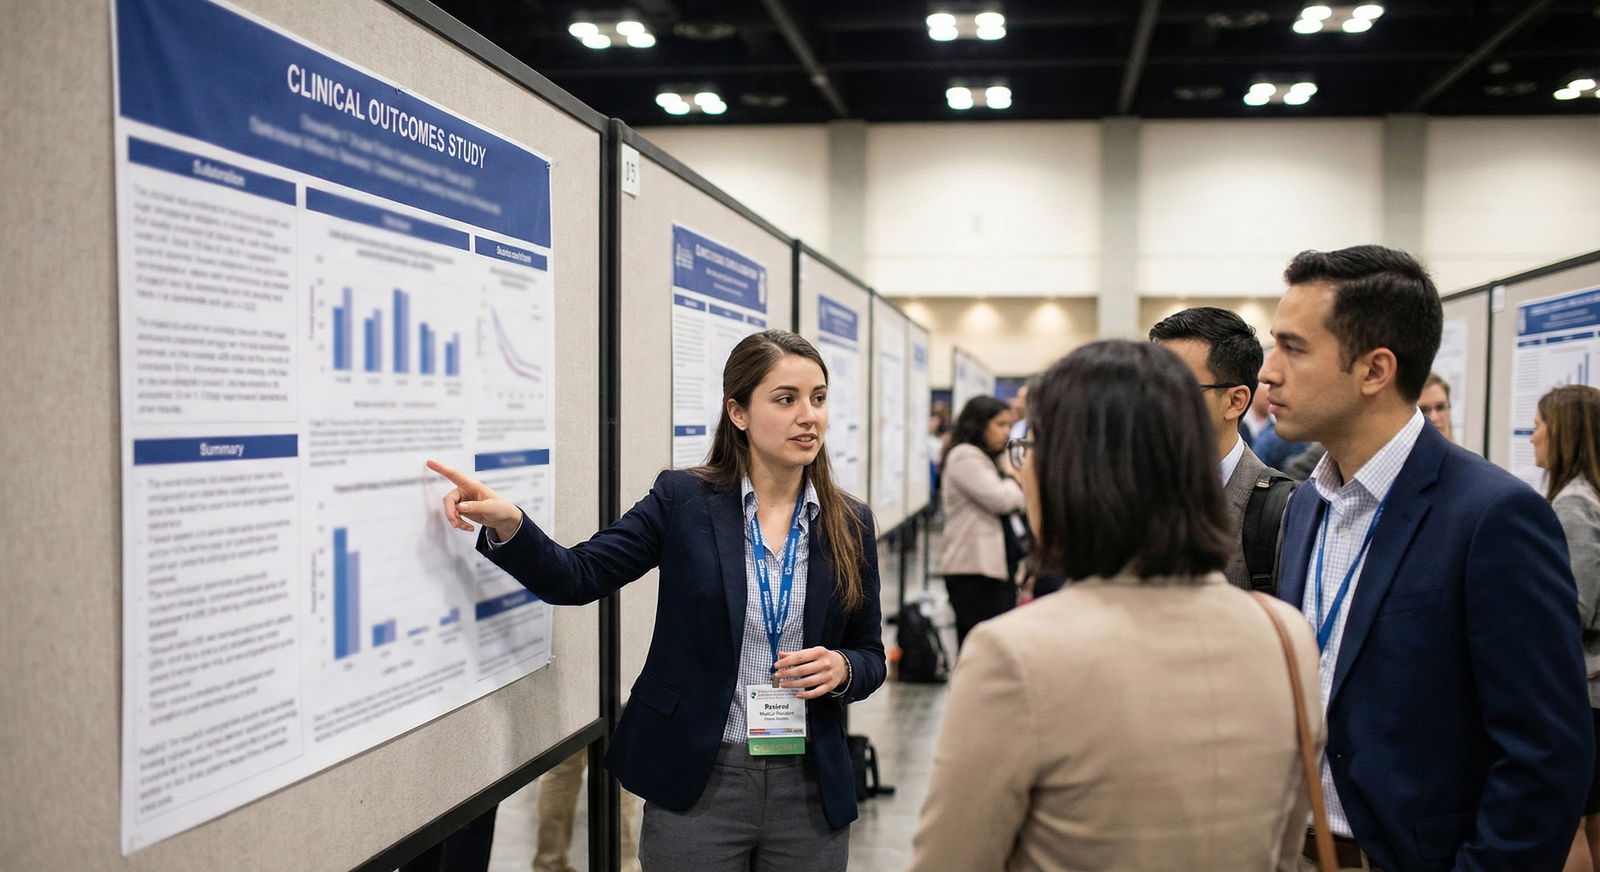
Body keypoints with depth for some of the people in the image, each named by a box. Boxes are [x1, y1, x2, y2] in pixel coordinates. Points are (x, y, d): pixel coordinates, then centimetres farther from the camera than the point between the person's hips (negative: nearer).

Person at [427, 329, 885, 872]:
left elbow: (871, 655, 9)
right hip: (696, 786, -2)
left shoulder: (850, 524, 2)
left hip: (810, 789, 2)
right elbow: (577, 578, -8)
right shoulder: (683, 500, -3)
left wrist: (842, 668, -13)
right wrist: (506, 524, -26)